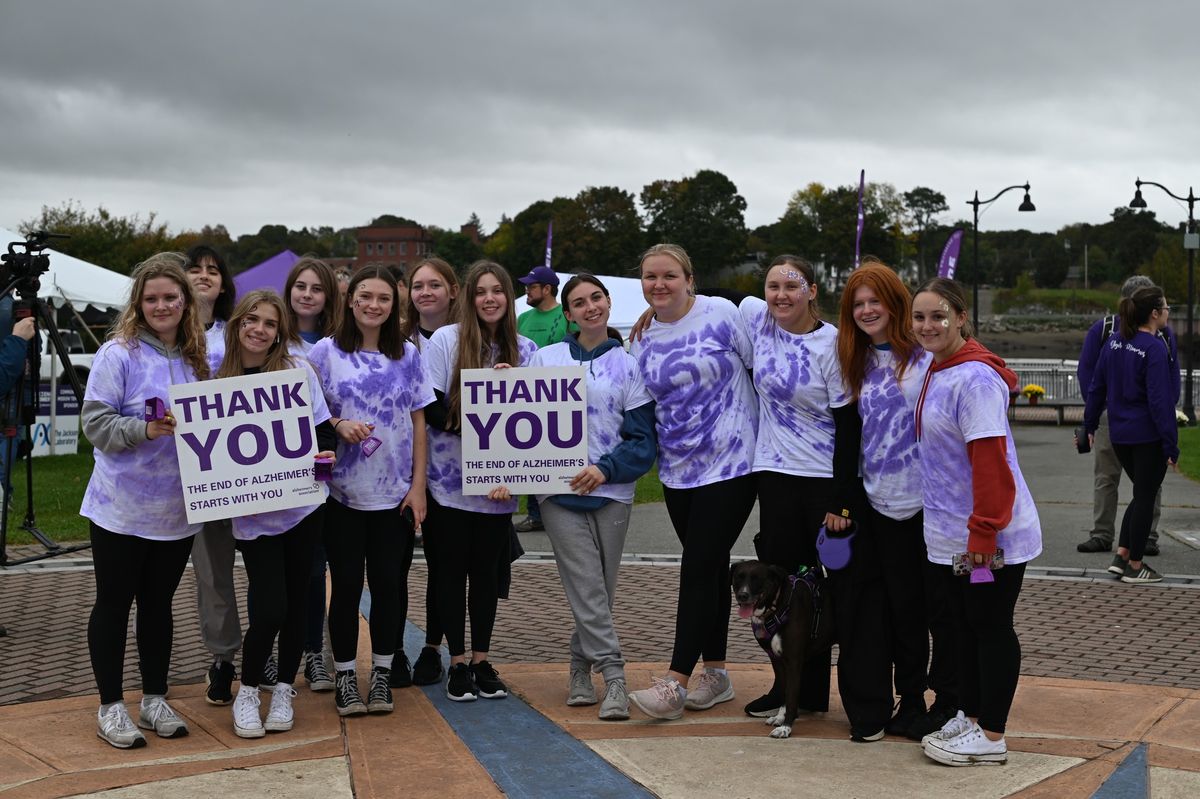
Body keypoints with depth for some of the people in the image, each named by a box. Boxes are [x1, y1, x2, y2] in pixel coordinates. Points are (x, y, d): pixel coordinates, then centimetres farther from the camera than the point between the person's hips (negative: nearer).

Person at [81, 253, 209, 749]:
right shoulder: (119, 354, -10)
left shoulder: (196, 358, 6)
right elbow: (96, 423, -14)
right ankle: (111, 708, 16)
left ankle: (155, 700, 26)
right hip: (121, 509, -5)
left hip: (176, 510, 5)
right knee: (114, 604, 6)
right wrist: (147, 430, -27)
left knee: (159, 603, 15)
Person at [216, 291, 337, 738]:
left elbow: (324, 430, 4)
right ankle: (247, 693, 13)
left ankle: (284, 691, 26)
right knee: (270, 607, -9)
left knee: (296, 600, 9)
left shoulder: (298, 370, 1)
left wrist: (323, 455, -15)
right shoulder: (220, 379, 2)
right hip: (252, 510, -1)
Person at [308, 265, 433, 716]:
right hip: (342, 491, -2)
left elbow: (418, 422, 7)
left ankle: (382, 674, 18)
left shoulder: (408, 355, 6)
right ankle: (344, 675, 16)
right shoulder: (326, 352, -1)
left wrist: (418, 484, 1)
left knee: (388, 584, 5)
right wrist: (338, 426, -18)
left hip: (395, 493, 2)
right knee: (346, 584, 3)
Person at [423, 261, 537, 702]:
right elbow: (431, 408, -8)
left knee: (487, 570, 8)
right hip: (450, 479, -2)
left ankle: (482, 660, 19)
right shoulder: (445, 340, -4)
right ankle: (457, 662, 14)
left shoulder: (525, 350, 4)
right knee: (453, 569, 4)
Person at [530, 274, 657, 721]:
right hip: (558, 489, -1)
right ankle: (613, 676, -11)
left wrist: (606, 469, -12)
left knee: (600, 590, 5)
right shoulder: (545, 358, 10)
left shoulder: (629, 365, 6)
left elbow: (643, 440, 2)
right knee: (588, 588, -10)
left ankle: (581, 667, 21)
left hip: (612, 491, 1)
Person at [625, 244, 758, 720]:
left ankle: (675, 683, -6)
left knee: (699, 569, -8)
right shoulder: (641, 340, 6)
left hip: (731, 463, -5)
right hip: (678, 471, 5)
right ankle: (715, 674, 23)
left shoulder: (721, 315, -9)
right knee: (710, 569, 14)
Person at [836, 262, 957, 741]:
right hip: (884, 503, 5)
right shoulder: (857, 363, 11)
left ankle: (947, 702, 14)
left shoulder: (927, 354, -8)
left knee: (940, 604, 4)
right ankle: (910, 699, 22)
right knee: (902, 604, 12)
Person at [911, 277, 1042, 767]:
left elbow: (990, 462, -24)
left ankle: (991, 736, 10)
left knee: (991, 629, 1)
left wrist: (983, 534, -25)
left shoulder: (975, 378, -20)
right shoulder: (937, 373, 11)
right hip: (950, 536, 9)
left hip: (990, 538, -9)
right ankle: (968, 718, 29)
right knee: (965, 626, 17)